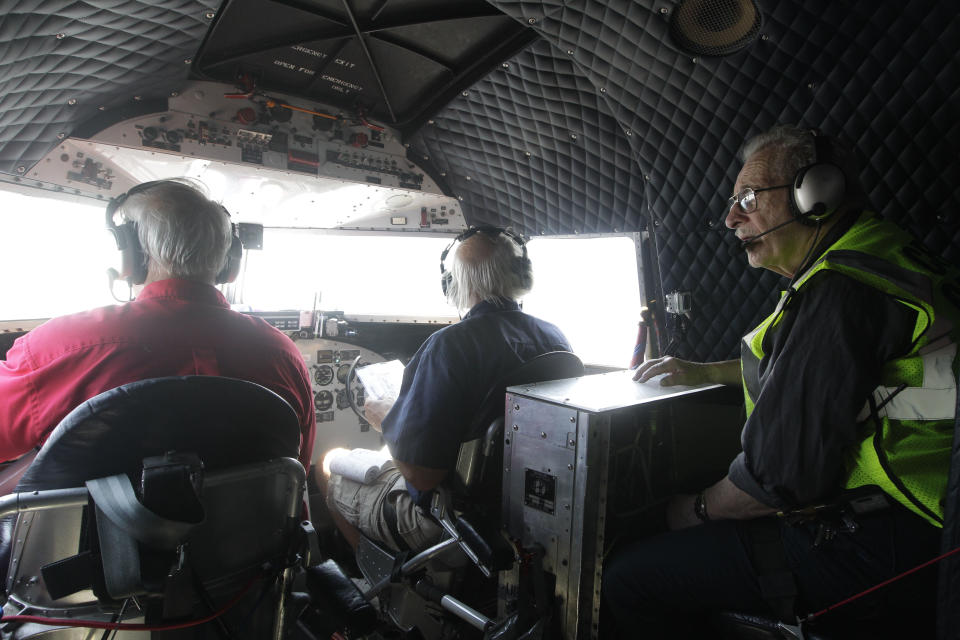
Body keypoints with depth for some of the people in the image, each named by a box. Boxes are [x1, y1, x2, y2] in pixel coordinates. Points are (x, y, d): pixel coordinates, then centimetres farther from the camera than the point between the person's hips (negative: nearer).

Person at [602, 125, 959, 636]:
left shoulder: (839, 292, -23)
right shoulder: (873, 260, 12)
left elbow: (783, 472, -25)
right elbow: (801, 365, 28)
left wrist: (699, 510, -7)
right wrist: (702, 371, 22)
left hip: (872, 545, -11)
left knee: (625, 579, -12)